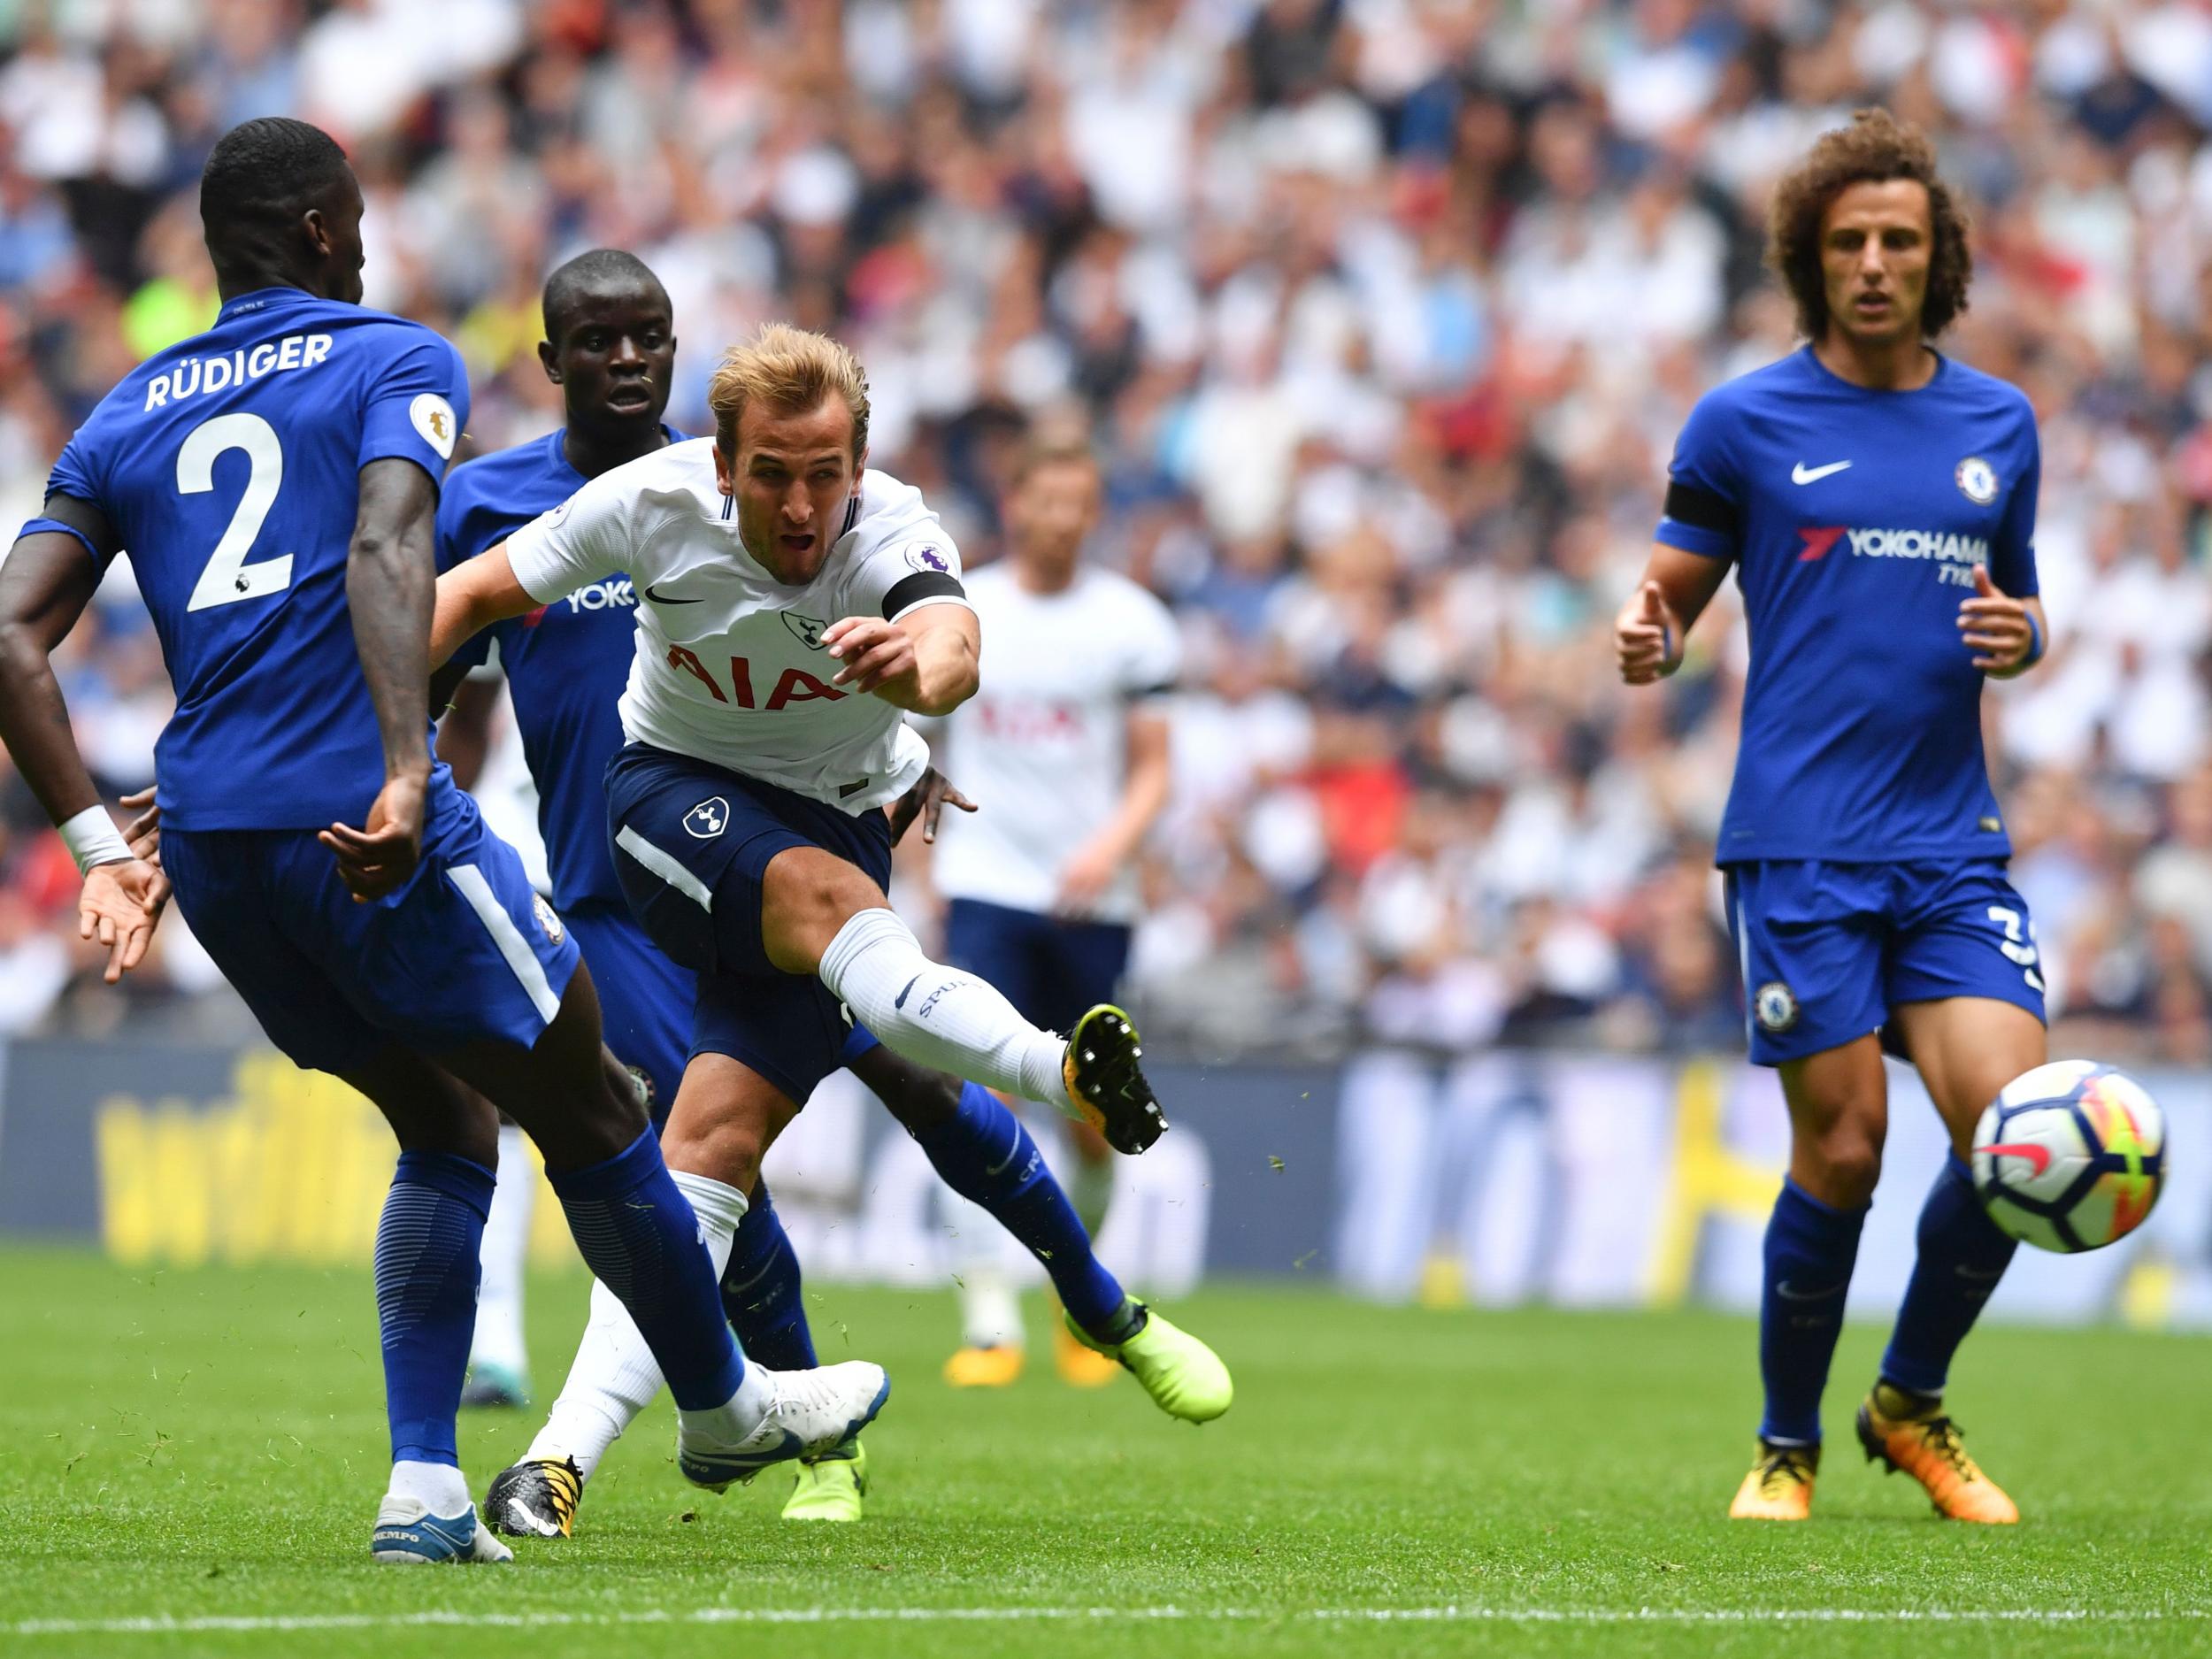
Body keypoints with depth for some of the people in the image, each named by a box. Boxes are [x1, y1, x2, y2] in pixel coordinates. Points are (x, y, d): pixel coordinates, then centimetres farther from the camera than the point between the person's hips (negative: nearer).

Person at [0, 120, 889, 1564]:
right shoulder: (394, 363, 4)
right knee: (588, 1114, 13)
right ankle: (722, 1405, 27)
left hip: (209, 844, 6)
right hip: (364, 824, -6)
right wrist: (407, 775, -27)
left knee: (446, 1132, 20)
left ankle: (424, 1489, 9)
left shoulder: (125, 418, 19)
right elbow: (386, 550, -16)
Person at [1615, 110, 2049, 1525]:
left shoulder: (1999, 424, 12)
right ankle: (1788, 1446, 15)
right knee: (1843, 1151, -6)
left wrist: (2018, 637, -2)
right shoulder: (1746, 423, 3)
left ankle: (1912, 1405, 12)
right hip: (1801, 847, -3)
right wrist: (1648, 639, -15)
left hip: (1954, 845, 3)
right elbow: (1672, 593, 8)